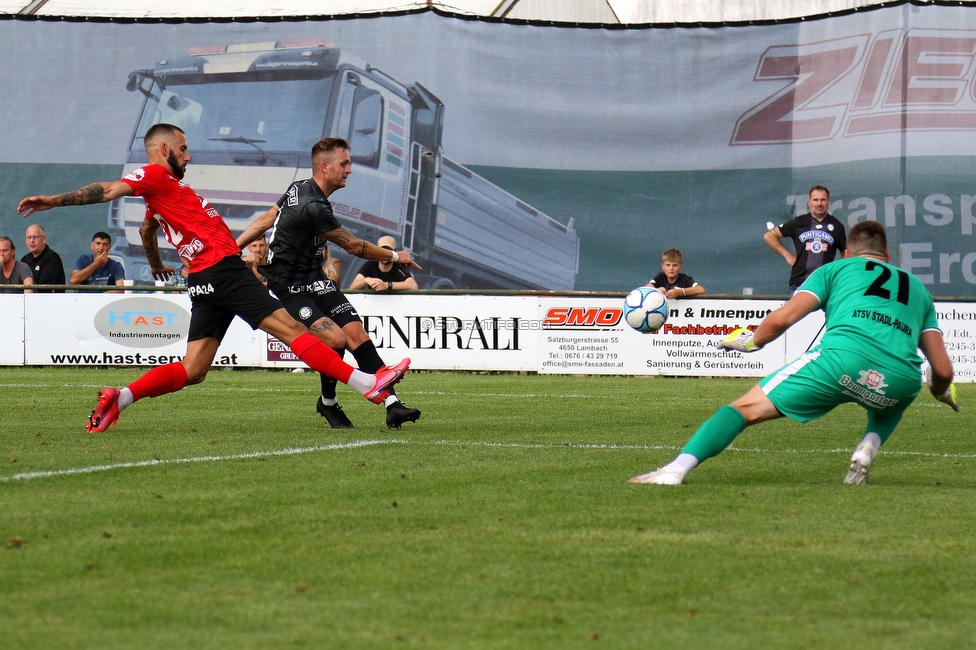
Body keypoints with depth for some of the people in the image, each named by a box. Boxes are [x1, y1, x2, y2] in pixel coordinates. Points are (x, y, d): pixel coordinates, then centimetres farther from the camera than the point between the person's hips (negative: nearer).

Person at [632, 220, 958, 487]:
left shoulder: (836, 268, 26)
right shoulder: (917, 287, 34)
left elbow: (781, 319, 13)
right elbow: (943, 370, 26)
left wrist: (751, 341, 34)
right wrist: (942, 392, 49)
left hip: (843, 356, -3)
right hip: (903, 380, 3)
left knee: (746, 408, 7)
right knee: (891, 406, 40)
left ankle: (677, 469, -10)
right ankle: (868, 449, 10)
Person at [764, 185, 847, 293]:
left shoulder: (836, 226, 9)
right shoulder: (798, 223, 7)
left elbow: (845, 253, 19)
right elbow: (769, 236, 11)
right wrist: (787, 255, 4)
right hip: (799, 283, 0)